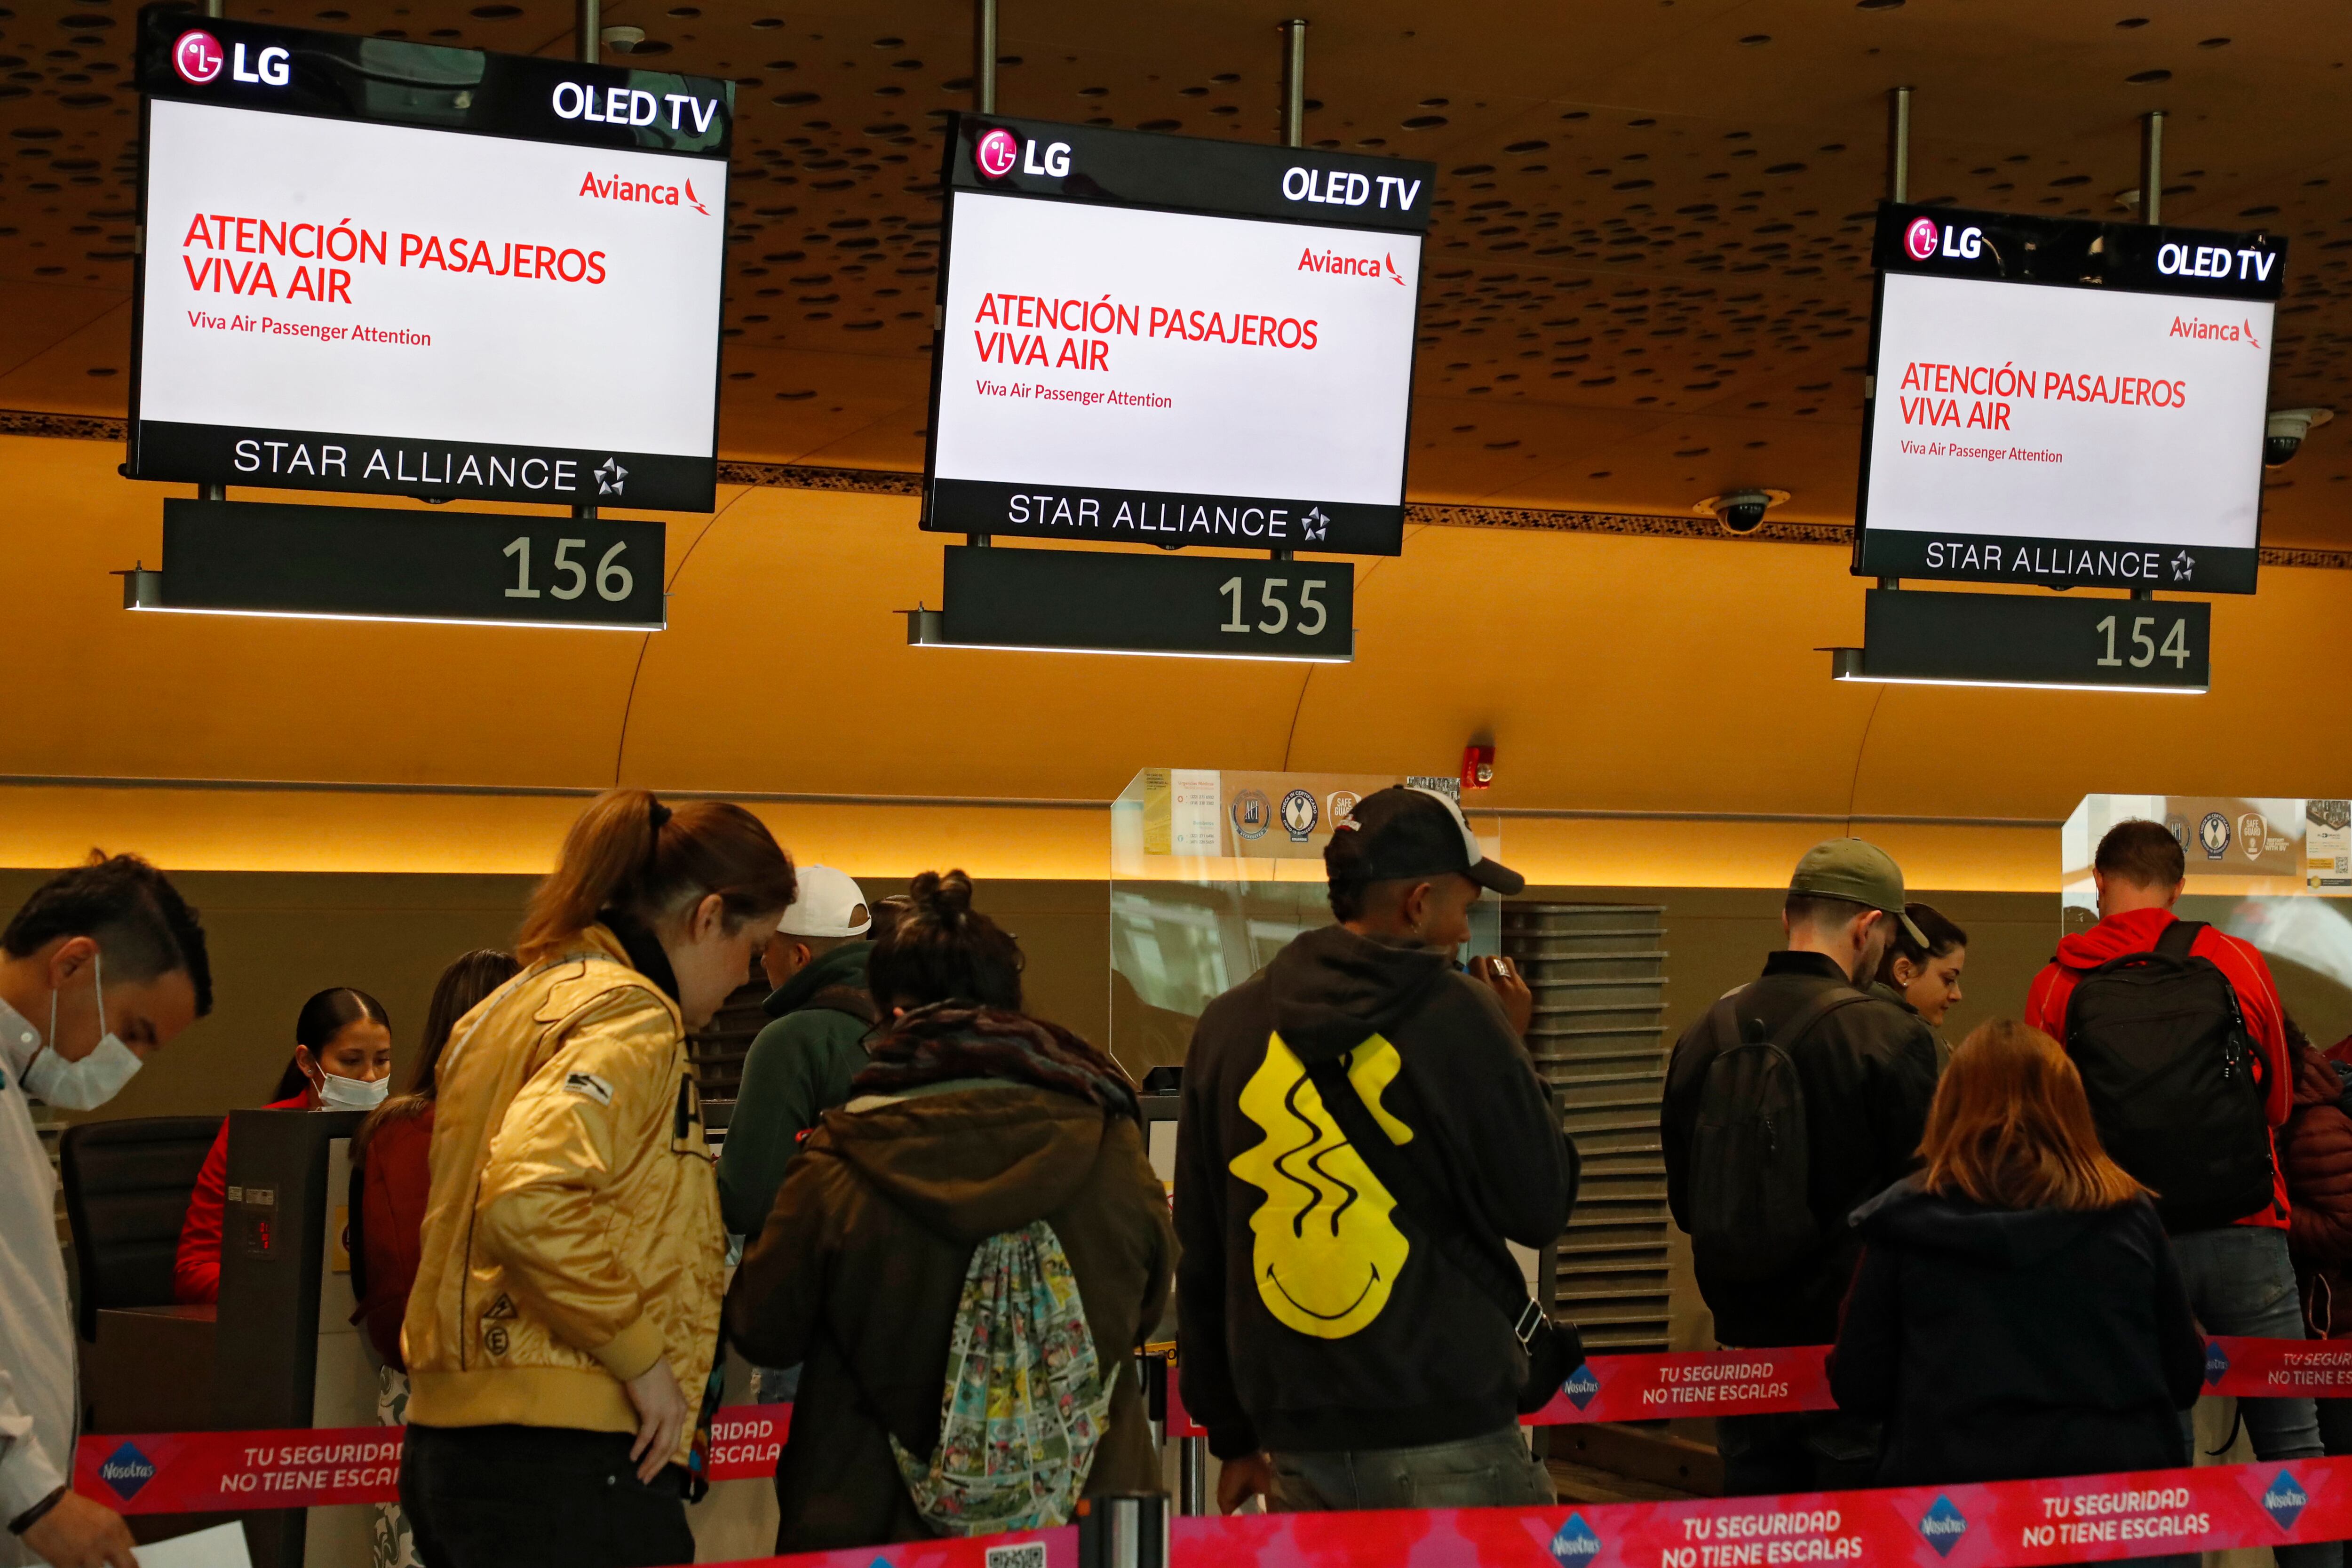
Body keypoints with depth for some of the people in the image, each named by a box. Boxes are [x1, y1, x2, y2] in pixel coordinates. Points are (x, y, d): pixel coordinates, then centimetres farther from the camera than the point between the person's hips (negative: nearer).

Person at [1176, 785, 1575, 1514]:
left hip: (1298, 1447, 5)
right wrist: (1512, 1057, 10)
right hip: (1446, 1435, -4)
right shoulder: (1455, 1016, -8)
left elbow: (1199, 1257, 12)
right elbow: (1543, 1208, -2)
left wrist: (1232, 1434, 19)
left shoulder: (1227, 1025, 7)